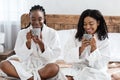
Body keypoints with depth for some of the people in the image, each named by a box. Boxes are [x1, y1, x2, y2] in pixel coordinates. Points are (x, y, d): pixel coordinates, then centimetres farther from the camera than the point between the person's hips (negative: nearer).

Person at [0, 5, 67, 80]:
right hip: (26, 65, 2)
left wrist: (41, 44, -22)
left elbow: (52, 57, -7)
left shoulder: (52, 33, -2)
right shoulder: (22, 33, 2)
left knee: (55, 68, -37)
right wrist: (28, 42, -19)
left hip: (44, 66, -2)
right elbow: (21, 57, -3)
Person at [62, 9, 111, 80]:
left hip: (95, 72, -2)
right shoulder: (76, 34, 0)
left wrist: (94, 47, -21)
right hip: (77, 69, 3)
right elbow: (67, 58, -6)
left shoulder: (104, 40, -4)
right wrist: (81, 48, -21)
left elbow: (100, 65, -10)